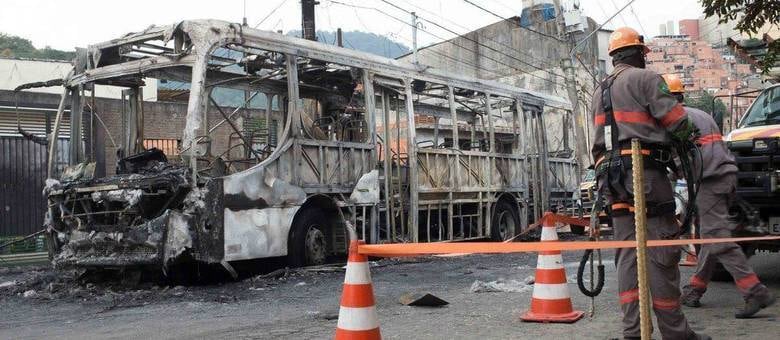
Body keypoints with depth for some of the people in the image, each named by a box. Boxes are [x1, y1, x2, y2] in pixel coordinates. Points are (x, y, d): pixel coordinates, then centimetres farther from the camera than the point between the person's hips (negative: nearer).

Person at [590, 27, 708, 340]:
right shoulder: (645, 79, -2)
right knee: (659, 253, -5)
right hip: (645, 171, -8)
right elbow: (676, 121, -8)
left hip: (610, 176, 8)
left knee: (628, 254, 6)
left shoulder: (599, 92, 23)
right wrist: (686, 136, 13)